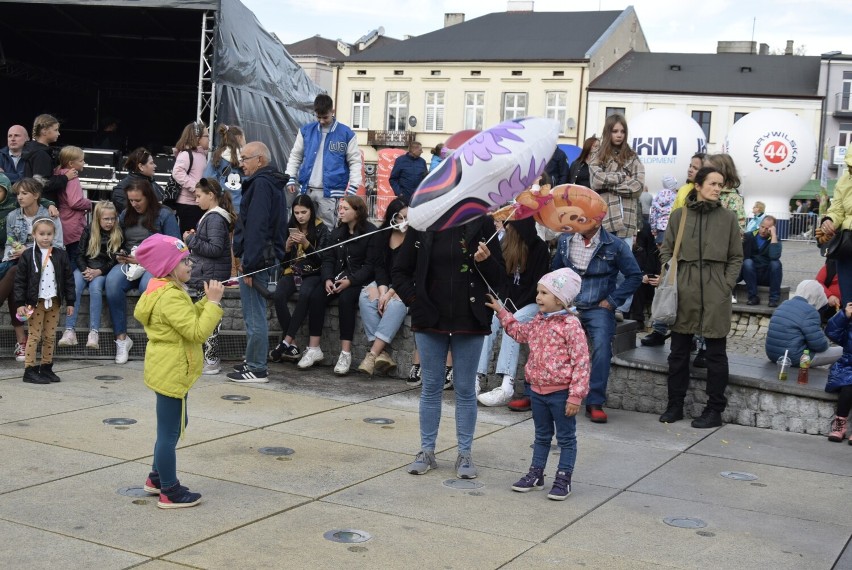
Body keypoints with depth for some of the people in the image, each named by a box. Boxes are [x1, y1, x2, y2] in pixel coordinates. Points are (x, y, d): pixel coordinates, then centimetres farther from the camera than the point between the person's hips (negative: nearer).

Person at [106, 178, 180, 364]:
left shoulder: (164, 215, 3)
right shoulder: (125, 215, 20)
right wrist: (120, 256, -2)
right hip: (128, 263, 4)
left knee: (148, 285, -39)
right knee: (112, 282, -31)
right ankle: (121, 338, -25)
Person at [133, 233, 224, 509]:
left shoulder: (165, 290, 10)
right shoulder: (171, 297, -23)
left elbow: (189, 318, 16)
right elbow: (197, 331, -26)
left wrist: (208, 300, 4)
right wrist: (213, 302, -21)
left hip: (167, 369, 11)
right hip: (171, 372, -11)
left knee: (175, 424, 23)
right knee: (170, 431, -1)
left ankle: (157, 478, 35)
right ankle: (170, 492, 9)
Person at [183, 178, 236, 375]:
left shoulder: (215, 218, -17)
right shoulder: (212, 216, 14)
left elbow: (215, 249, -23)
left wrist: (191, 240, -16)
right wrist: (195, 237, 8)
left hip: (211, 276, -10)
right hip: (210, 275, 10)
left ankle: (211, 362, 2)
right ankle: (210, 358, 21)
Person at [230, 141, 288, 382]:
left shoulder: (261, 184, -15)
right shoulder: (271, 182, 18)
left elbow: (256, 227, -22)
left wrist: (249, 264, -22)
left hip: (257, 259, -11)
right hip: (266, 257, 11)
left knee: (254, 317, -5)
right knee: (255, 315, 17)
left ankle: (256, 369, 0)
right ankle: (254, 362, 25)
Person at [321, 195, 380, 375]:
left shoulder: (371, 233, -5)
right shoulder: (337, 233, 16)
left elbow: (371, 265, -10)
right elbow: (328, 258, 10)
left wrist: (350, 281, -20)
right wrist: (327, 279, -9)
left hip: (360, 279, -6)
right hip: (338, 277, 6)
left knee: (345, 298, -34)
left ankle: (346, 352, -34)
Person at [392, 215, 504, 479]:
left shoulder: (481, 224, -4)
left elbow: (498, 278, 0)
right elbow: (400, 271, 7)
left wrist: (485, 261, -19)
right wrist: (413, 301, -4)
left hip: (469, 322, -1)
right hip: (430, 320, 1)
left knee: (465, 389, 8)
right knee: (431, 387, 11)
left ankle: (464, 454, 19)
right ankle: (427, 451, 22)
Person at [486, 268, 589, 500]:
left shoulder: (571, 325, -18)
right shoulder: (539, 321, 6)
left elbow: (581, 362, -19)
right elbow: (520, 332, 27)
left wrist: (575, 396, -20)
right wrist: (501, 311, 20)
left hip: (561, 392, -7)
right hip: (538, 390, 8)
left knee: (566, 438, 7)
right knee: (542, 436, 19)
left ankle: (563, 479, 15)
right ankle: (536, 474, 29)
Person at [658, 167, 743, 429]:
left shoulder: (728, 217, 4)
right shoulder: (679, 215, 7)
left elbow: (736, 257, 7)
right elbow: (666, 251, 11)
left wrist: (726, 286, -4)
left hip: (715, 293, -2)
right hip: (684, 290, 2)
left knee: (715, 353, 3)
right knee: (678, 351, 9)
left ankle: (715, 409, 12)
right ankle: (675, 405, 20)